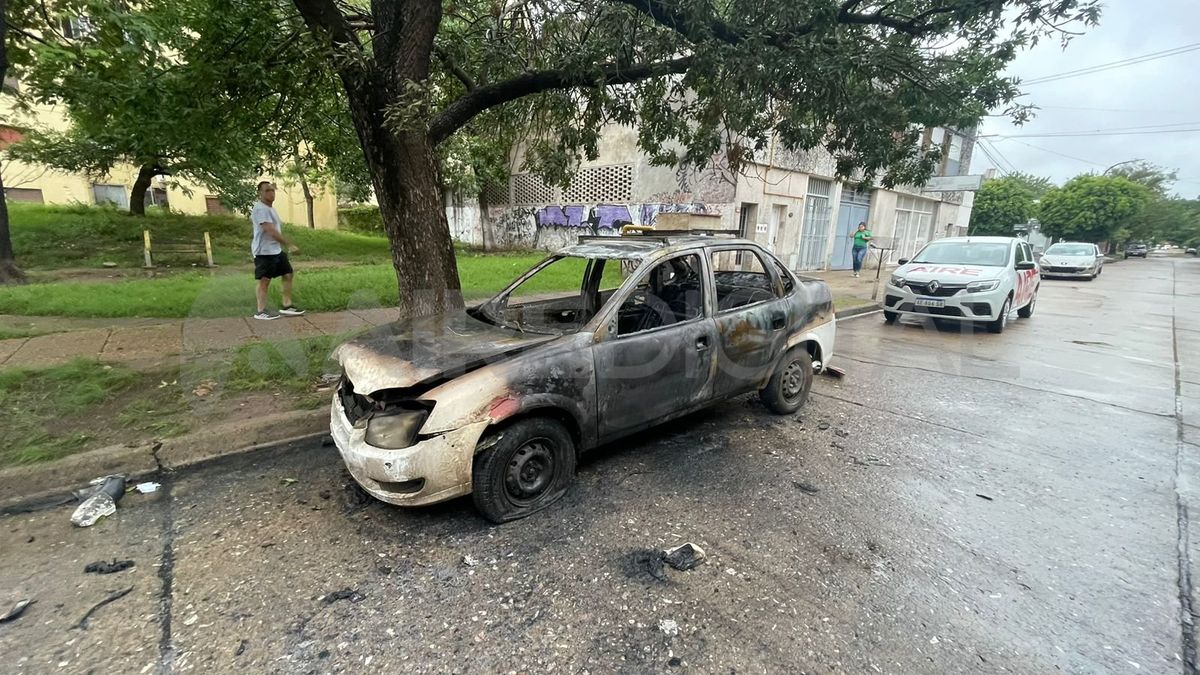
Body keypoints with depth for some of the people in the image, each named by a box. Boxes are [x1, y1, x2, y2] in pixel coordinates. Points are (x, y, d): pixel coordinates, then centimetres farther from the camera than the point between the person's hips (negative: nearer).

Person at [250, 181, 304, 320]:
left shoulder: (270, 208, 15)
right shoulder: (260, 209, -18)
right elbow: (271, 231, -26)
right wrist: (290, 244, -28)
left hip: (276, 250, 10)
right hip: (264, 251, -10)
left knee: (287, 275, 10)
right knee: (264, 280, -3)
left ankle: (287, 306, 16)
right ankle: (261, 311, 5)